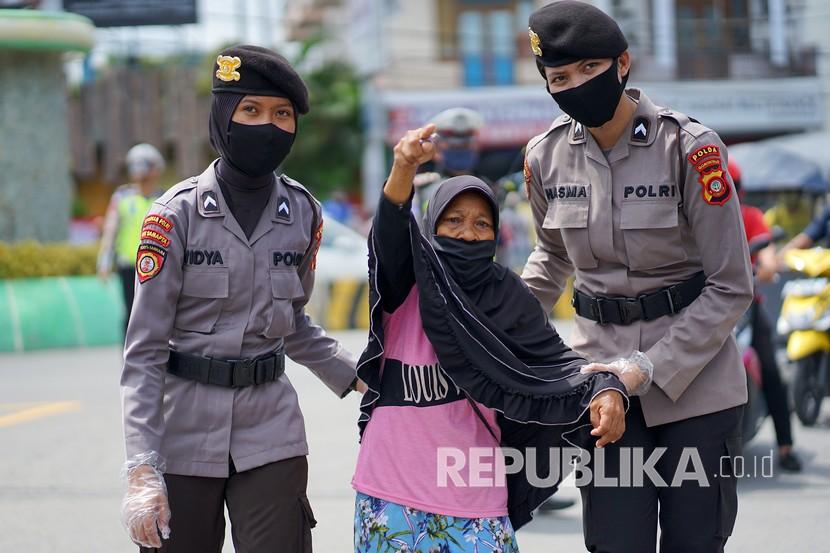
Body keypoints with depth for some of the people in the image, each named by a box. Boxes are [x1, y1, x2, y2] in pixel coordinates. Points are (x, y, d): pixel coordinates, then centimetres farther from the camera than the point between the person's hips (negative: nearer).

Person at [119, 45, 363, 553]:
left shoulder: (303, 214, 4)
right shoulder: (176, 215, -7)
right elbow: (144, 352, -9)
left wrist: (360, 377, 5)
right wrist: (142, 470, -16)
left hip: (272, 435, 2)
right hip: (185, 435, -2)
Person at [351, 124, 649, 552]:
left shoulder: (507, 297, 4)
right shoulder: (407, 284, -2)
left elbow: (555, 360, -5)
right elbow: (391, 231, -21)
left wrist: (602, 391, -27)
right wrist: (403, 169, -42)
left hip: (473, 486, 1)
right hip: (393, 485, -1)